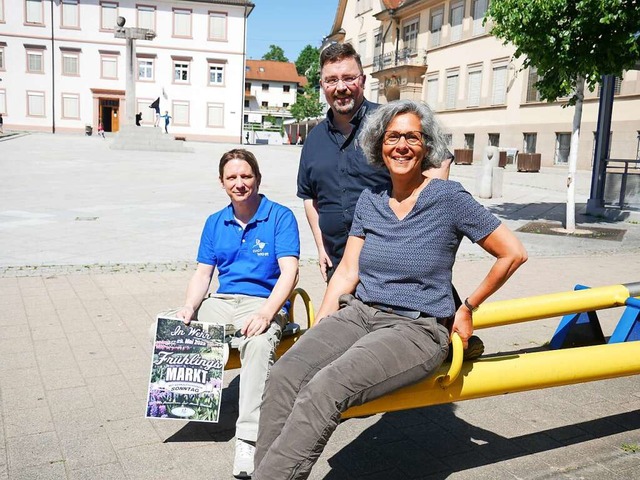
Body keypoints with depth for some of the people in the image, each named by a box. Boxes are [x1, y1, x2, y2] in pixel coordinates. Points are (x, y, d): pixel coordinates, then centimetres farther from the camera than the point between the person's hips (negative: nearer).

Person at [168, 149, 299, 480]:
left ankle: (248, 441, -37)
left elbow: (289, 272, -12)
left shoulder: (280, 217, -3)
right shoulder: (215, 223, 14)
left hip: (264, 303, -5)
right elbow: (202, 273, 12)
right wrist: (190, 308, -8)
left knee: (259, 344, -37)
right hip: (221, 302, 6)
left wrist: (266, 313, -27)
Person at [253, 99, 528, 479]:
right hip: (359, 312, 5)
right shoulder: (370, 201, 11)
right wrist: (317, 337, 0)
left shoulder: (449, 198, -3)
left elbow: (514, 253, 1)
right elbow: (347, 272, 9)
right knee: (285, 375, -24)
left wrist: (469, 308, 6)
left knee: (325, 389, -31)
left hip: (417, 329, -4)